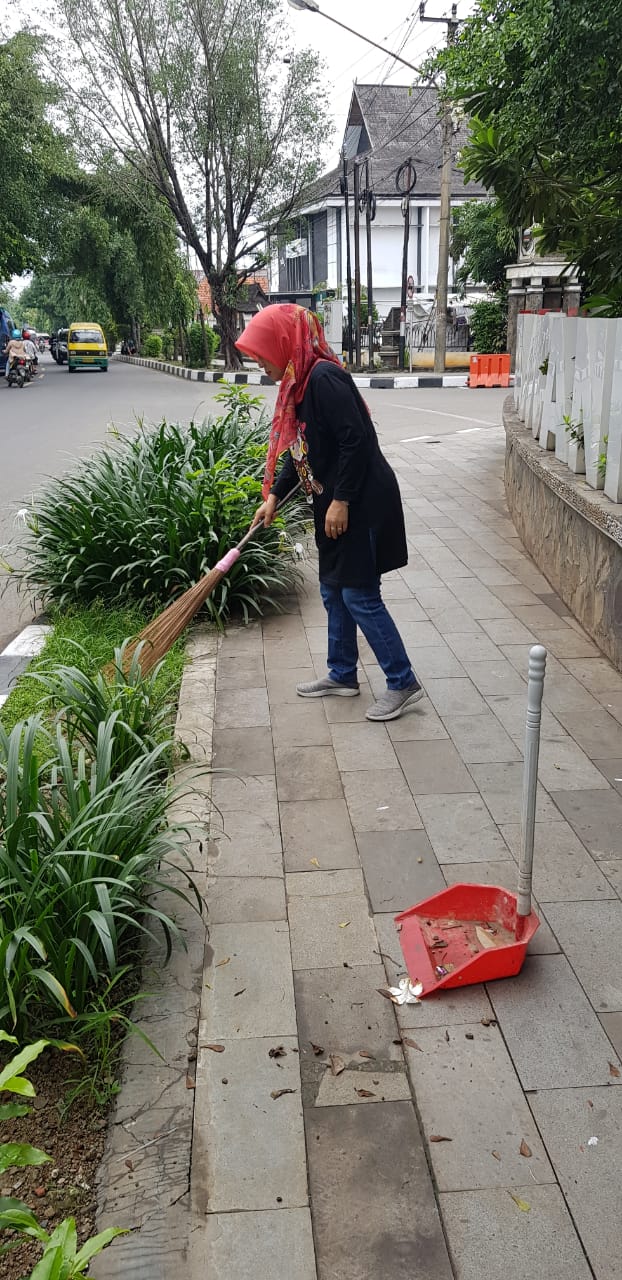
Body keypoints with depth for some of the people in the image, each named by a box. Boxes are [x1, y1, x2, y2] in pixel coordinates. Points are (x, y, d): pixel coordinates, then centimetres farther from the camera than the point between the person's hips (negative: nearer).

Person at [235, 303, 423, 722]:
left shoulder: (324, 378, -19)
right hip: (334, 503, 10)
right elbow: (299, 451, 19)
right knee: (334, 592, 16)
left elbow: (356, 441, -24)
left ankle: (404, 683, 6)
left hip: (362, 503, -10)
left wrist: (341, 501, -22)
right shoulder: (300, 382, 11)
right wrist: (274, 496, 15)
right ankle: (343, 675, 30)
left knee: (360, 596, -4)